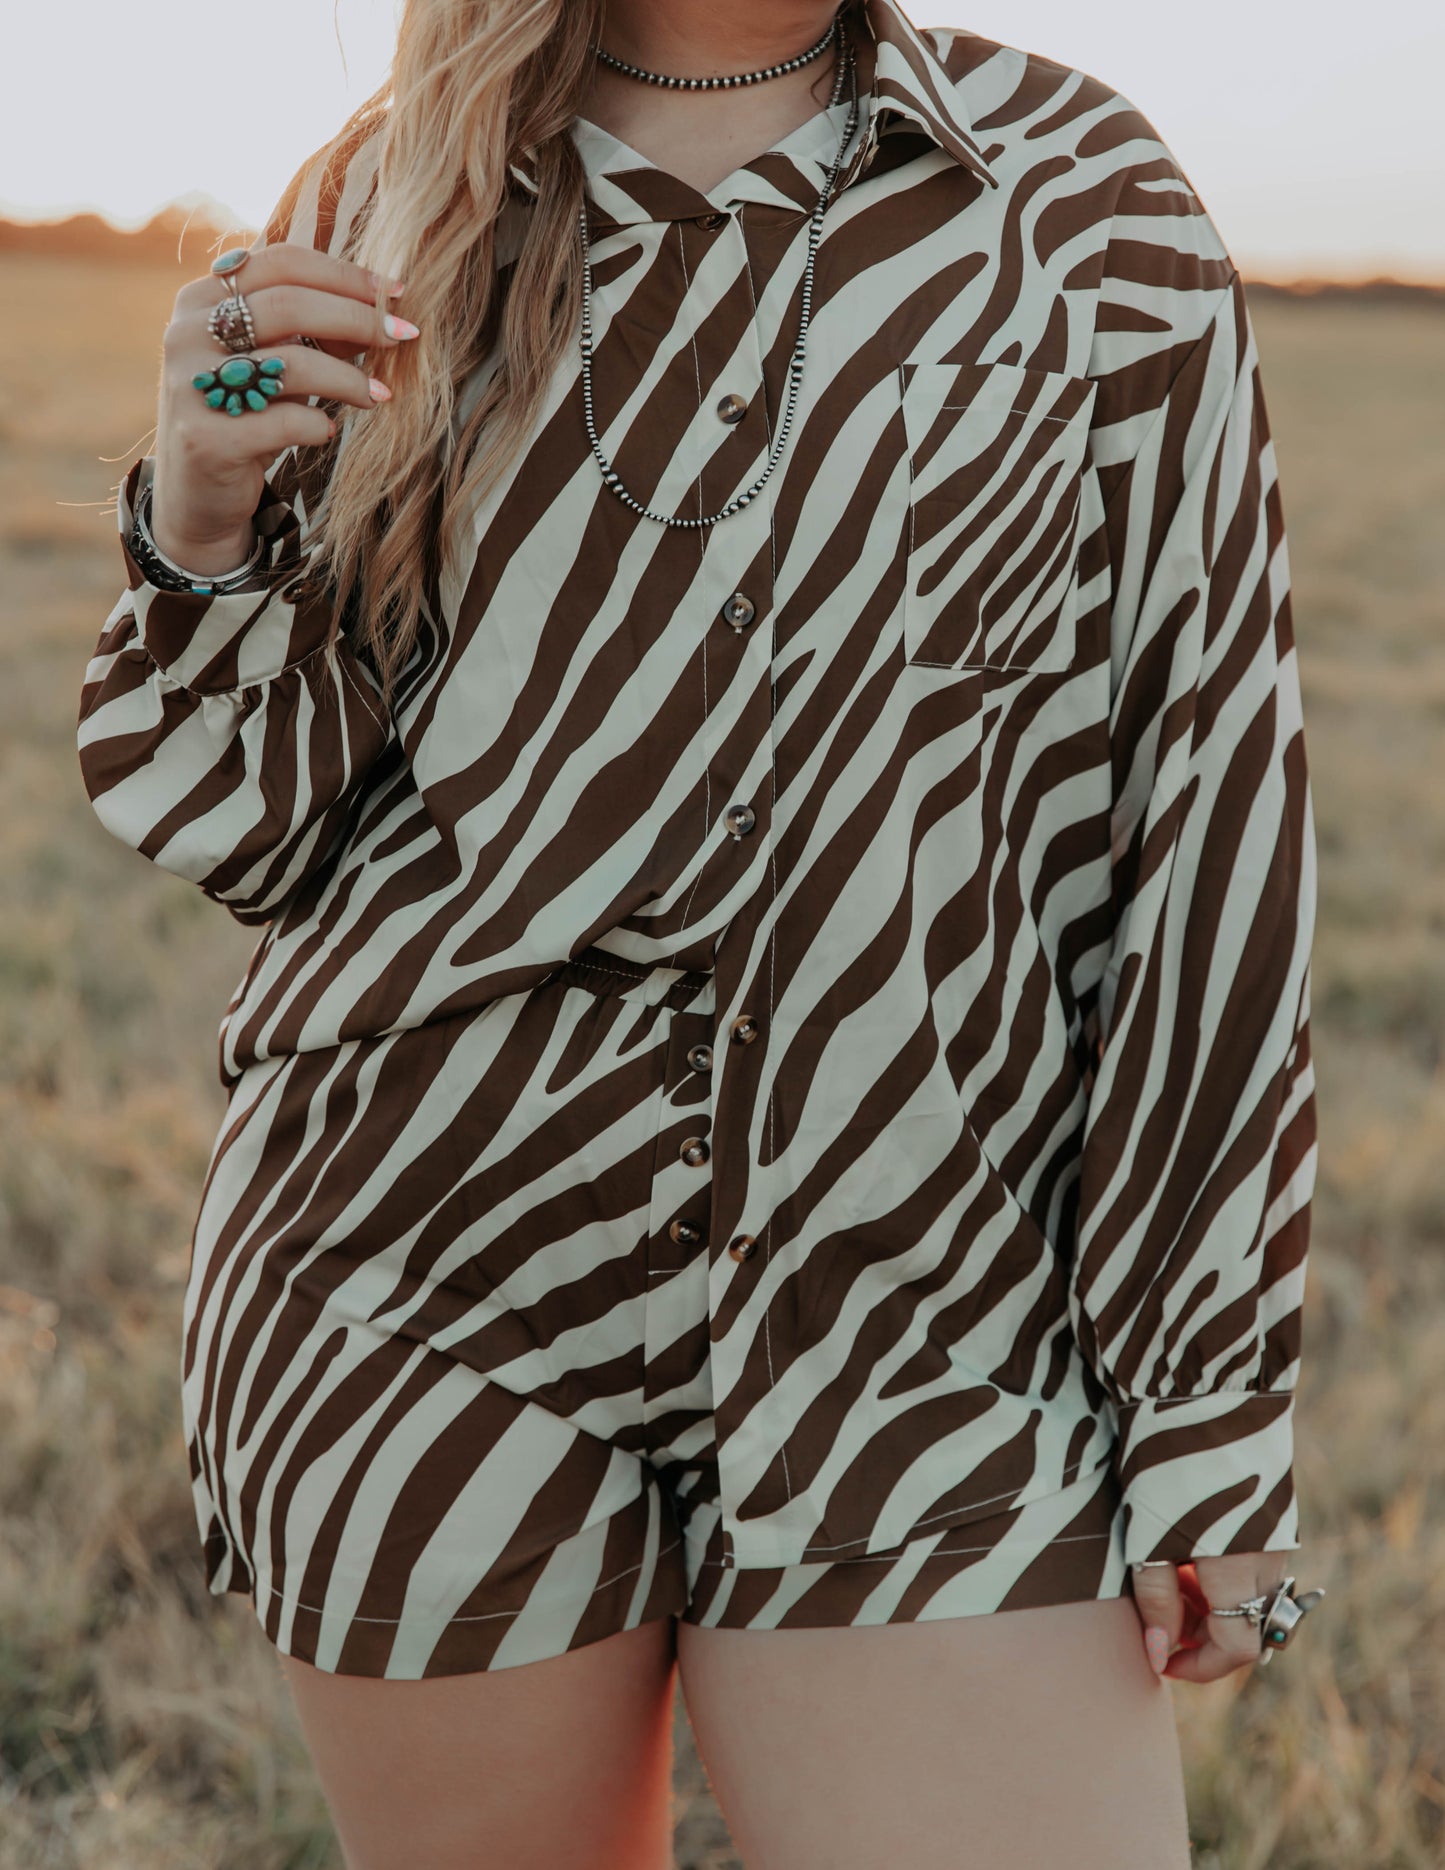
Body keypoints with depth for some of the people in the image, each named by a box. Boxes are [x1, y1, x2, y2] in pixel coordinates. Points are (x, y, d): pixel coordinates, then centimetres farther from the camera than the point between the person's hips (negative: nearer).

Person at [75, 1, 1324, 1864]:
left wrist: (1204, 1418, -3)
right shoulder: (383, 218, 3)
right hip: (433, 1280, 1)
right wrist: (203, 522, -13)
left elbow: (1206, 821, -1)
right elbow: (266, 829, 7)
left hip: (919, 1336, 0)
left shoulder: (1090, 206, 0)